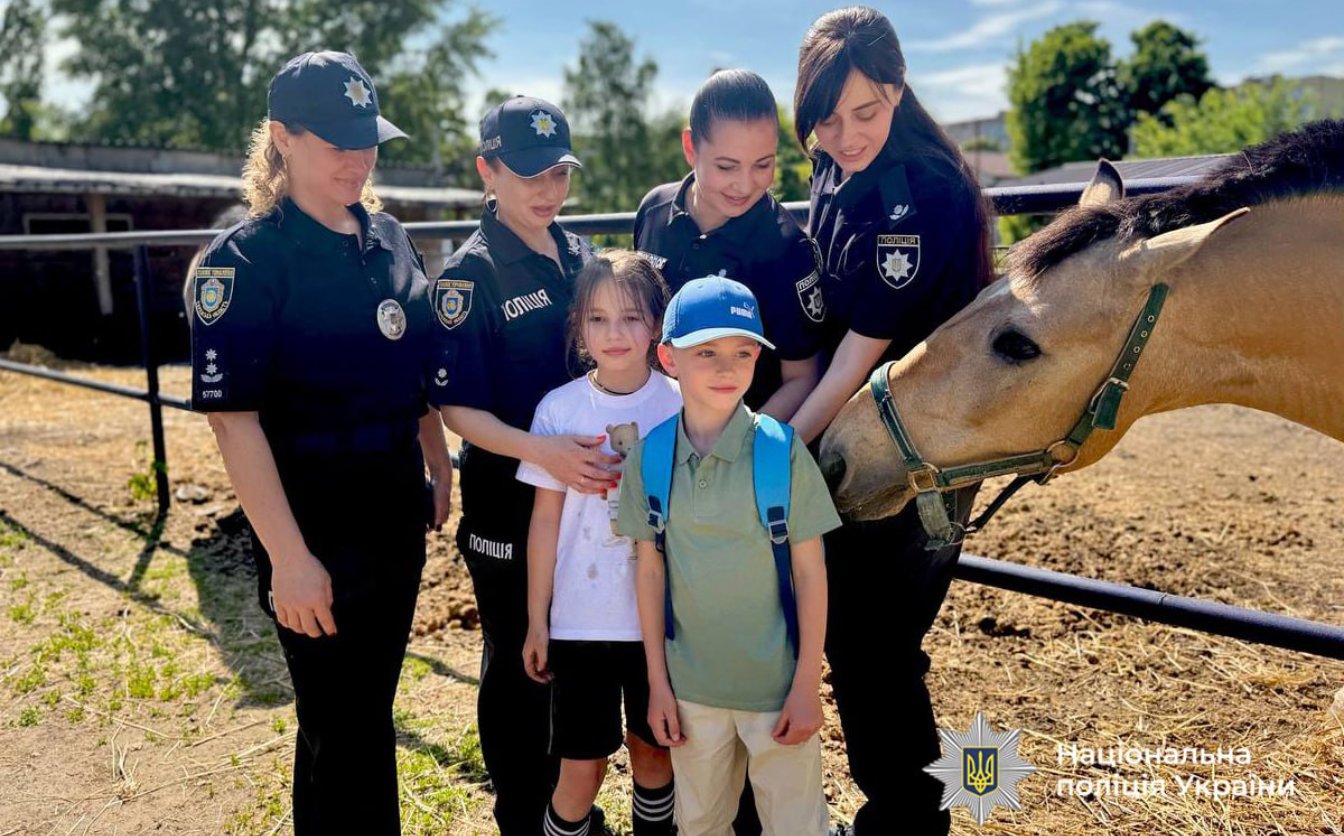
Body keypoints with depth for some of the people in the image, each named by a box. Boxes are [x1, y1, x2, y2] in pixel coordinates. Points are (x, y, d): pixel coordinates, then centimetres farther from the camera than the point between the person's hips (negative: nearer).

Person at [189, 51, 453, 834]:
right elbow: (233, 416, -18)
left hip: (397, 521, 6)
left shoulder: (391, 239, 5)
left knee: (370, 713, 21)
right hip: (318, 536, -6)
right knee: (341, 730, 8)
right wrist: (290, 558, -22)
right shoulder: (245, 260, -14)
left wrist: (440, 471, 14)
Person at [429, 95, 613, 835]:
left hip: (589, 483, 6)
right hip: (511, 497, -6)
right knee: (520, 662, 10)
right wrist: (540, 450, -31)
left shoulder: (579, 256, 5)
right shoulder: (469, 274, -13)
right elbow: (456, 406, -16)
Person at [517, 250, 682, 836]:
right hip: (580, 619, -1)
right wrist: (536, 619, 2)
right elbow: (546, 518, 0)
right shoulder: (560, 409, -5)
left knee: (653, 749, 16)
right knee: (581, 768, 5)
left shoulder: (681, 405, -4)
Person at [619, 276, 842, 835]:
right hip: (691, 688, 3)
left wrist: (807, 686, -7)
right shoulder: (649, 456, -7)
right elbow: (650, 569, 0)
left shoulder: (782, 450, -13)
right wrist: (658, 683, 2)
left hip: (777, 686, -2)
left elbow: (810, 571, -8)